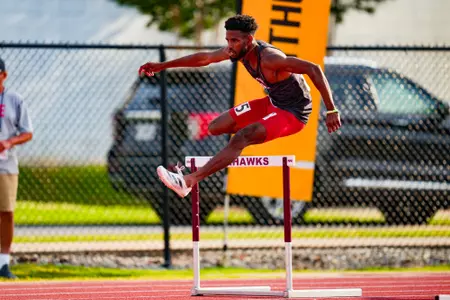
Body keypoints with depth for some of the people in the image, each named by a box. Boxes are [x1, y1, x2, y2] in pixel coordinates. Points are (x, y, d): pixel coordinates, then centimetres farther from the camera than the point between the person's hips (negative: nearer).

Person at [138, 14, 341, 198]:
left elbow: (313, 69, -33)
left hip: (293, 113, -9)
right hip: (272, 103, 9)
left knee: (240, 138, -28)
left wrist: (331, 111, -35)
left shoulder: (269, 58, -31)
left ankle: (188, 182, -35)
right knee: (216, 127, 6)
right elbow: (204, 58, 9)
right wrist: (163, 66, 14)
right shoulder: (239, 51, -6)